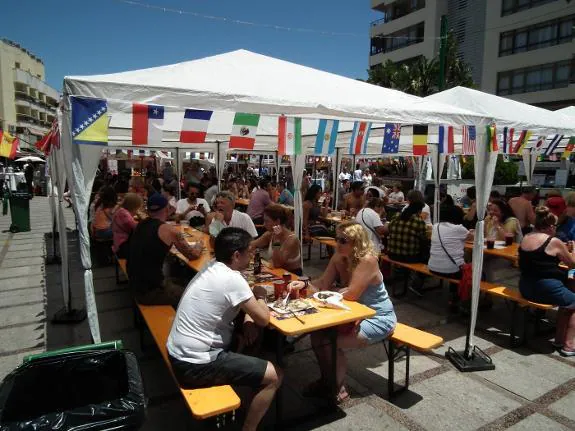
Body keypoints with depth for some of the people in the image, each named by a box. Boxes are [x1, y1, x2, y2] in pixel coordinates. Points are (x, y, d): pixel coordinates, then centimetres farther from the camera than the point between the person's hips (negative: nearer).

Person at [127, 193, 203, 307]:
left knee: (179, 283, 24)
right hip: (150, 291, -7)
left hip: (135, 285, 8)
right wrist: (198, 246, 15)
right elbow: (193, 255, -4)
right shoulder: (169, 230, -15)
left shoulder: (140, 225, 5)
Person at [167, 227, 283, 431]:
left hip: (180, 354, 9)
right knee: (274, 376, -4)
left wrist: (248, 316, 0)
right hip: (195, 365, -9)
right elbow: (263, 319, -15)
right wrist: (260, 296, 3)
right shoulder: (231, 279, -22)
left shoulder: (212, 268, 4)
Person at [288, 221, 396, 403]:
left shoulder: (368, 260, -28)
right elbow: (323, 283, -3)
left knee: (330, 342, -19)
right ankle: (326, 380, 17)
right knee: (317, 332, -5)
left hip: (379, 319, -8)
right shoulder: (338, 258, -5)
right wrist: (304, 284, -21)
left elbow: (351, 294, -29)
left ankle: (338, 389, 7)